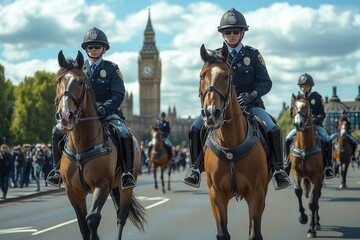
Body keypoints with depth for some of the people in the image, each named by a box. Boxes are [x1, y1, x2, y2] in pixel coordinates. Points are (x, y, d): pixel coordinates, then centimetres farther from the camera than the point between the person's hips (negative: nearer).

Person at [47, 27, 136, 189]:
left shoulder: (112, 69, 2)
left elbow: (118, 94, -8)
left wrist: (105, 108, -26)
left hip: (108, 112, -3)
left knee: (124, 134, -31)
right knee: (57, 131, -15)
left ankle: (128, 173, -18)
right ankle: (59, 169, -4)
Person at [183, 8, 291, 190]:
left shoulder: (253, 54, 4)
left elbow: (266, 82, -2)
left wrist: (252, 95, -21)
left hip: (250, 105, -2)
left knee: (273, 129, -28)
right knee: (196, 128, -20)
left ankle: (278, 170, -17)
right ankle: (195, 168, -8)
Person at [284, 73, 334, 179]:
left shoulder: (317, 97, 0)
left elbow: (322, 114, -4)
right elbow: (292, 114, 8)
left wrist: (315, 119, -23)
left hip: (315, 124, -2)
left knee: (328, 140, -25)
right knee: (288, 139, -19)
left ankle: (328, 166, -14)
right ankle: (287, 164, -8)